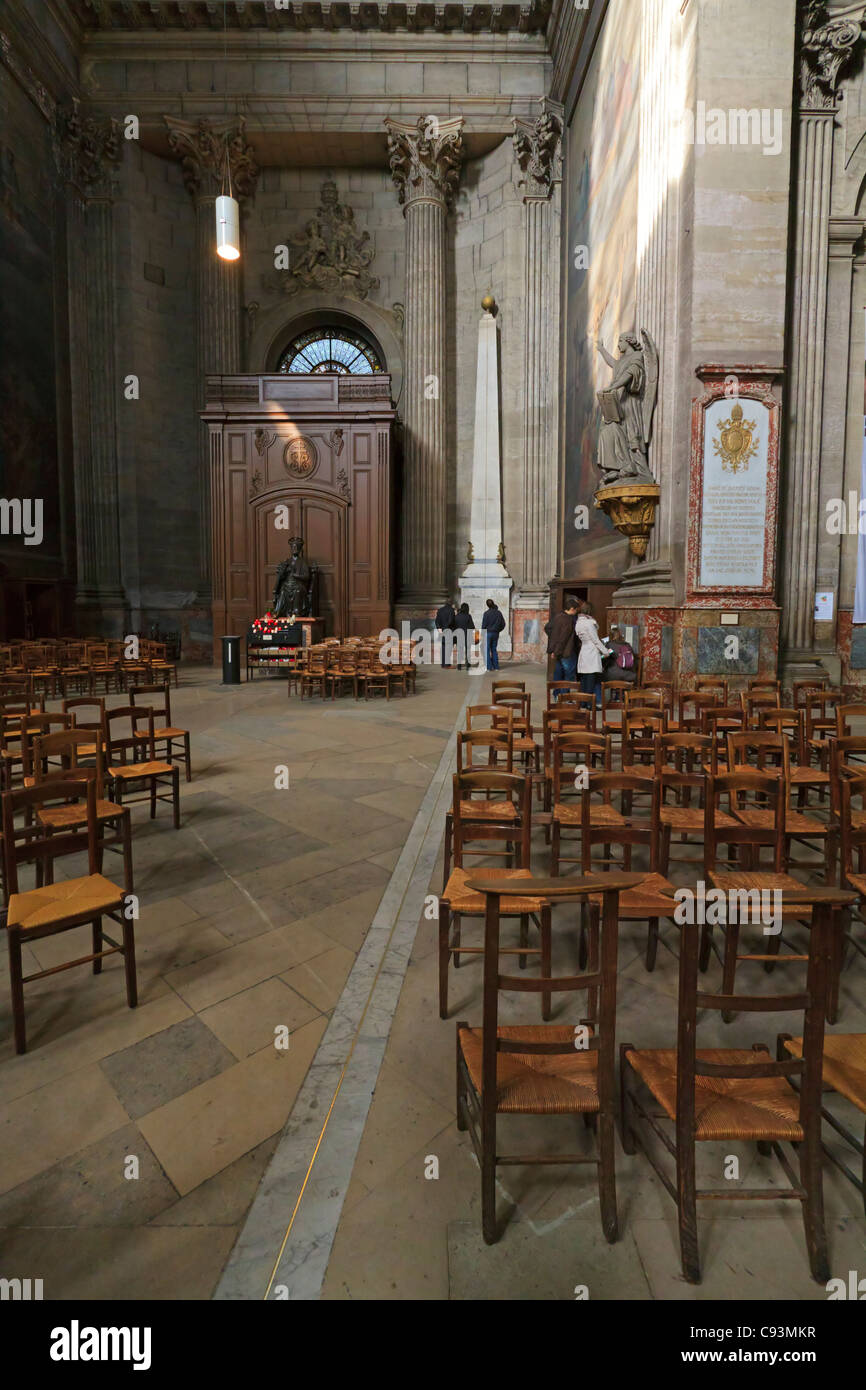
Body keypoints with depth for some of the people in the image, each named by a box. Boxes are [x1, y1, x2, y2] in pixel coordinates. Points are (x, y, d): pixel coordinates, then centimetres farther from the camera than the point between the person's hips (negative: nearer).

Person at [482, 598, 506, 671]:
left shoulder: (486, 613, -12)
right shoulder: (499, 612, 2)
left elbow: (484, 625, -9)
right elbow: (503, 624, 6)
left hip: (488, 633, -5)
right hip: (496, 634, 5)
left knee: (487, 650, 0)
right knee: (494, 650, 14)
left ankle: (488, 667, -4)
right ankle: (496, 667, 12)